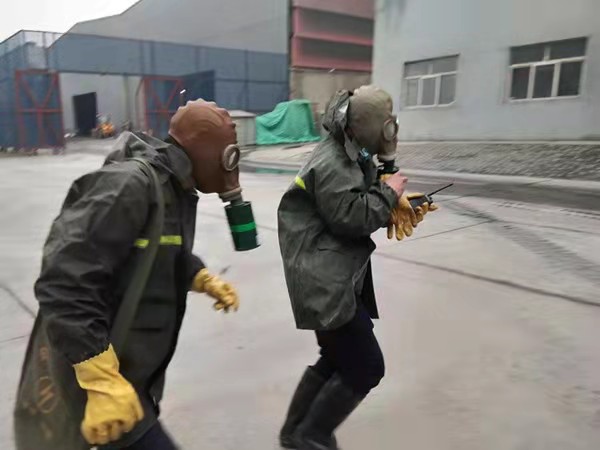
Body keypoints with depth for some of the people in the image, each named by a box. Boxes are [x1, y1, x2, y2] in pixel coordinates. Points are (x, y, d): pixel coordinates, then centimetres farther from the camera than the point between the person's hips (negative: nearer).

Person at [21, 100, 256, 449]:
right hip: (94, 377, -10)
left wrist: (205, 280, 7)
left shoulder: (177, 190, 6)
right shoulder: (128, 187, -26)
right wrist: (103, 382, -29)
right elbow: (65, 286, -30)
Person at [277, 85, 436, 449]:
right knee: (366, 367, -4)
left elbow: (363, 205, 19)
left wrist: (393, 201, 1)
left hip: (340, 278, 11)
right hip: (325, 281, -11)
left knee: (339, 360, 20)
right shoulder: (331, 163, -18)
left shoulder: (351, 157, 16)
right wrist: (388, 193, -12)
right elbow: (350, 217, -26)